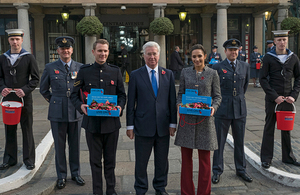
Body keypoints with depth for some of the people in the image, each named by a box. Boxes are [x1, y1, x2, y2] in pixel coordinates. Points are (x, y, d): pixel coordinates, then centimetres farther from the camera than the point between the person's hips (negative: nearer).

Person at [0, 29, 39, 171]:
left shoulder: (29, 58, 0)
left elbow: (35, 78, -1)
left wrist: (25, 90, -15)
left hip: (24, 98, -3)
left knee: (27, 129, 4)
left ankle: (29, 159, 14)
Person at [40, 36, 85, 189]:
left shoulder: (80, 67, 4)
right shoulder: (50, 68, 2)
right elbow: (43, 89, 13)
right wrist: (54, 101, 8)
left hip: (76, 112, 1)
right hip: (57, 113, -1)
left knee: (75, 145, 10)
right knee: (59, 146, 7)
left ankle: (75, 173, 26)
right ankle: (61, 176, 22)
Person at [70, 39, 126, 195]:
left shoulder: (115, 71, 5)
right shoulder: (84, 71, 2)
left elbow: (122, 94, 9)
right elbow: (74, 94, 5)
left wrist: (120, 106, -10)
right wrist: (80, 106, -15)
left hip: (111, 122, 1)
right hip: (92, 122, -1)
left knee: (110, 159, 12)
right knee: (95, 160, 10)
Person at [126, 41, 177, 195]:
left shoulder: (168, 74, 6)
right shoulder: (136, 75, 0)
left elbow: (172, 100, 5)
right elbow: (131, 102, -1)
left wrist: (173, 123, 1)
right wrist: (130, 125, -3)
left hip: (163, 126, 2)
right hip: (143, 125, -2)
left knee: (162, 160, 14)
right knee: (141, 161, 9)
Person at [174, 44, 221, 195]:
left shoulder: (212, 73, 3)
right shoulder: (185, 72, 7)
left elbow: (217, 96, 5)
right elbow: (180, 93, 11)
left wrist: (213, 107, -14)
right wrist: (179, 104, -8)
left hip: (205, 119, -1)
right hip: (187, 118, 1)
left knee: (204, 158, 5)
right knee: (186, 157, 6)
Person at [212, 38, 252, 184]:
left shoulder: (245, 66, 8)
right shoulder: (217, 67, -2)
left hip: (240, 109, 3)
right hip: (223, 109, -3)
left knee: (240, 142, 12)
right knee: (219, 142, 5)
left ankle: (241, 169, 27)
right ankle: (217, 171, 18)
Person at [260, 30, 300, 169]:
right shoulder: (268, 57, -3)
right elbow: (263, 79, -5)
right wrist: (274, 96, -12)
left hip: (288, 99, 3)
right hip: (272, 99, -3)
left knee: (287, 128, 13)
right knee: (269, 128, 4)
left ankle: (288, 156, 26)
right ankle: (266, 158, 13)